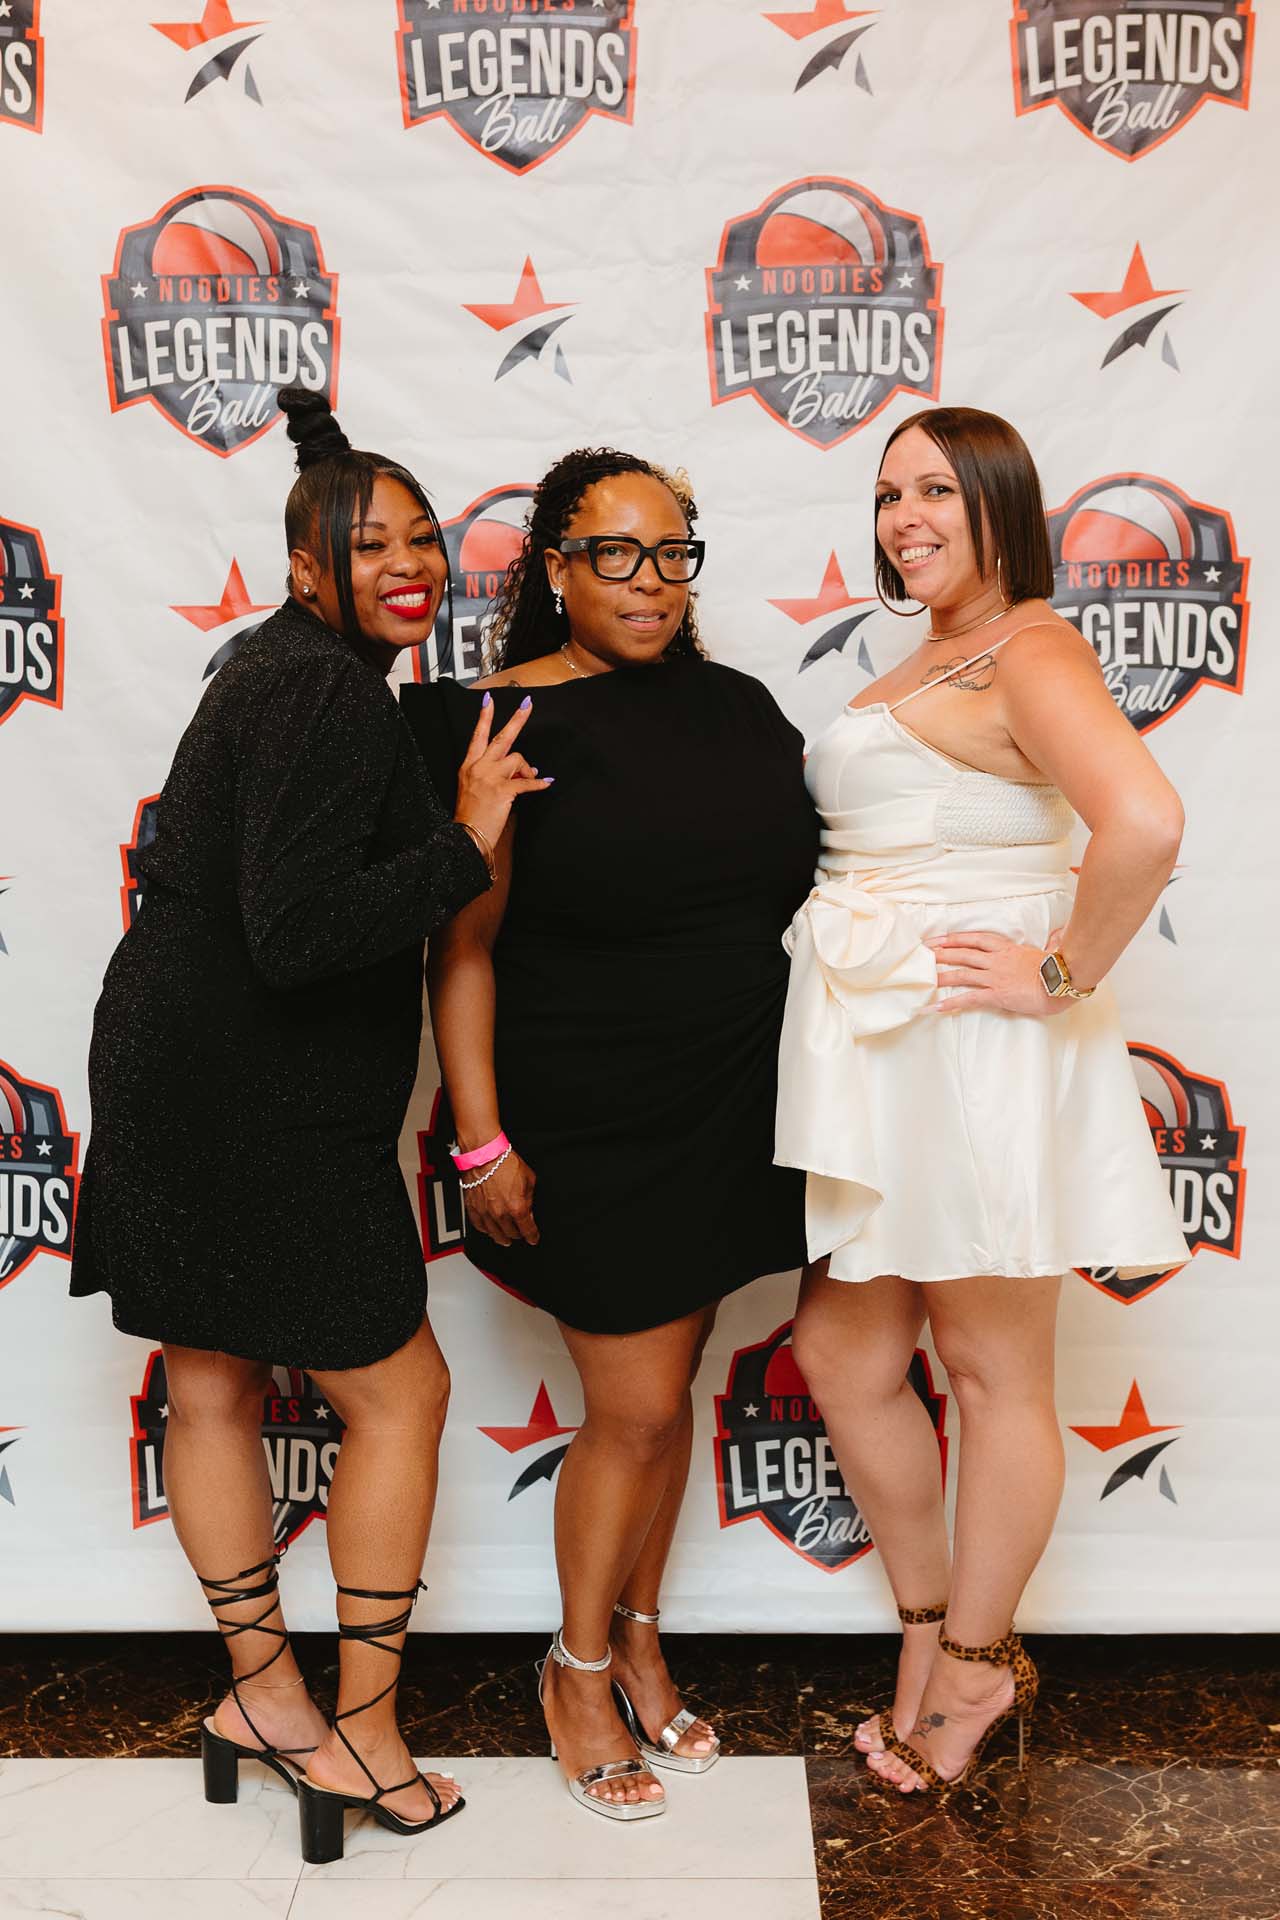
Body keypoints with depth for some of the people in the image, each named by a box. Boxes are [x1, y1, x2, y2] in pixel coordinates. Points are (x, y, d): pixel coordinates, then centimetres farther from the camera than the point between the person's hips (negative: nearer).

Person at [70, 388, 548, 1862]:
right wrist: (467, 841, -22)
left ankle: (264, 1696, 34)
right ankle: (362, 1731, 16)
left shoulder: (284, 668, 14)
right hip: (255, 1112, -10)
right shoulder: (326, 695, -19)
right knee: (399, 1391, 4)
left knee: (212, 1387, 16)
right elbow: (299, 931, -28)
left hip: (175, 1079, 10)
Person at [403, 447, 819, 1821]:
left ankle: (638, 1643, 35)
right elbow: (462, 945, -11)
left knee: (666, 1390, 15)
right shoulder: (507, 724, -10)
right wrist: (482, 1140, -14)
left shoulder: (734, 706, 6)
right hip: (586, 1125, -5)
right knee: (636, 1409, 2)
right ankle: (578, 1668, 26)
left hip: (722, 1116, 5)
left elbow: (799, 875, 15)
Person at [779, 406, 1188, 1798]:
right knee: (842, 1353, 12)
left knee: (992, 1369, 7)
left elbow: (1145, 822, -29)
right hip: (878, 1051, 9)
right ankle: (930, 1633, 32)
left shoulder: (1029, 651, -12)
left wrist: (1062, 975, -20)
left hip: (976, 1050, -9)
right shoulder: (924, 662, 17)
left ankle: (976, 1662, 25)